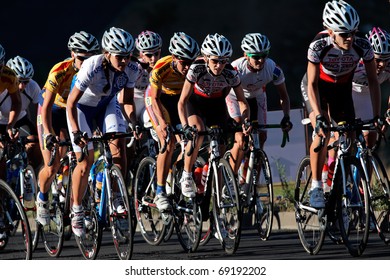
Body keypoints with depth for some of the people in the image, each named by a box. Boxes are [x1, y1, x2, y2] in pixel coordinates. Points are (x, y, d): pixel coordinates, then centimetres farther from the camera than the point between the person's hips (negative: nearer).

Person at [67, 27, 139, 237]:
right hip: (82, 107, -3)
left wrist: (134, 124, -24)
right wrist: (76, 131, -37)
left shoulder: (131, 69, -22)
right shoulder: (92, 68, -35)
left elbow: (127, 101, -8)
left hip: (107, 105, 3)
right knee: (86, 162, -9)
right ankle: (76, 210, 8)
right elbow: (71, 102, -28)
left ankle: (117, 197, -9)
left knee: (119, 144, -22)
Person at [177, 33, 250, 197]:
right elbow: (182, 101, -29)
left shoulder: (231, 73, -26)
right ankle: (186, 177, -21)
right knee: (197, 131, -34)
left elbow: (242, 101, -19)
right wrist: (185, 126, -44)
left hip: (217, 104, 3)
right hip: (196, 102, -3)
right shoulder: (196, 69, -31)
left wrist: (245, 121, -39)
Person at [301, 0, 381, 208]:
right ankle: (316, 187, -13)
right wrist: (319, 116, -40)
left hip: (342, 87, 3)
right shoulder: (319, 45, -35)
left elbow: (372, 80, -19)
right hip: (317, 86, -3)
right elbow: (312, 84, -30)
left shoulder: (362, 45, -29)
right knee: (322, 132, -22)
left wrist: (377, 116, -25)